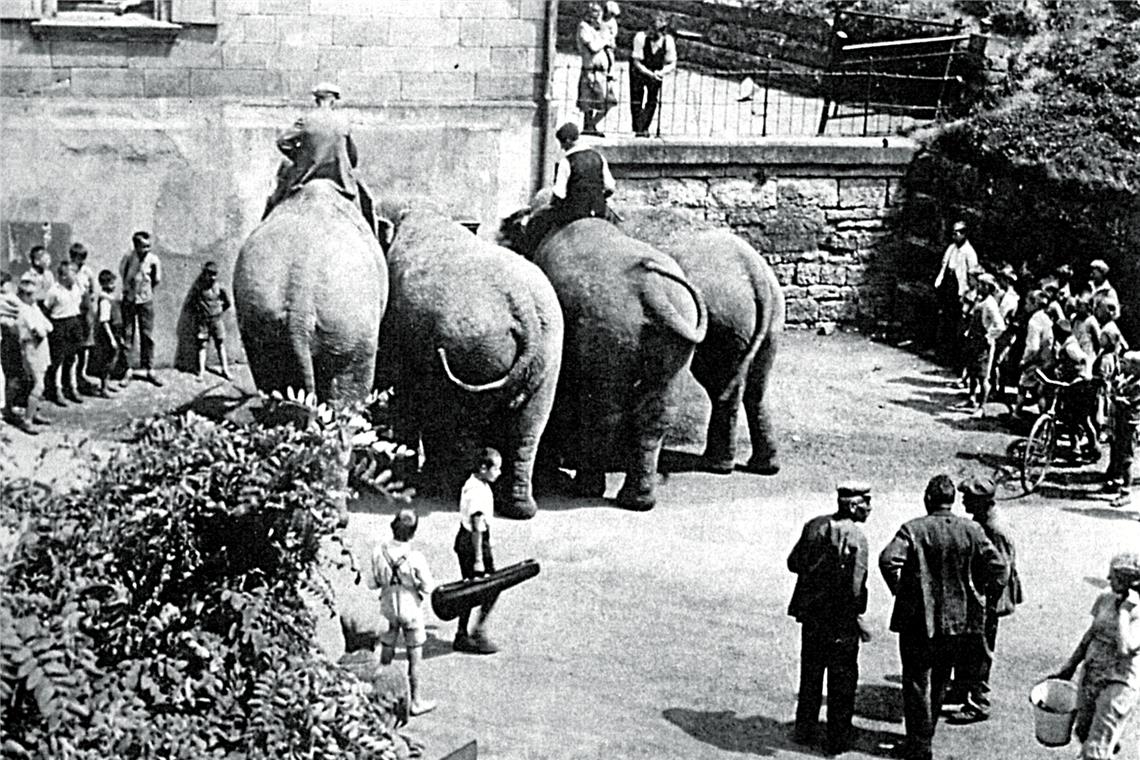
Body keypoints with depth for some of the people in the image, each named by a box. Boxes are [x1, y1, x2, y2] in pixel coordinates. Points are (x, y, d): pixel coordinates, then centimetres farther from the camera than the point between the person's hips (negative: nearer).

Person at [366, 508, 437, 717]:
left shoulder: (380, 552, -13)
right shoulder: (415, 558, -23)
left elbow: (372, 583, -6)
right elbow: (428, 587, -17)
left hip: (388, 608, 3)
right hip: (411, 610, -3)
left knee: (386, 654, 19)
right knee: (414, 657, 10)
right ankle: (416, 701, 19)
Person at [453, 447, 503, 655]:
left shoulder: (471, 484, 9)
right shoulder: (479, 491, -21)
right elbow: (477, 527, -23)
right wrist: (479, 559, -22)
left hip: (464, 539, 10)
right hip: (474, 543, -10)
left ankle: (462, 636, 18)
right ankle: (479, 632, 5)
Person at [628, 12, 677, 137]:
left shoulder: (668, 41, -20)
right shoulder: (640, 37, -27)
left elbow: (672, 64, -10)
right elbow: (636, 62, -22)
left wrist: (661, 73, -29)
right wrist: (650, 74, -33)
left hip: (656, 72, 2)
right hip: (639, 70, -2)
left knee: (652, 101, -3)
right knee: (636, 99, -6)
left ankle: (644, 128, 7)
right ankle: (638, 128, 3)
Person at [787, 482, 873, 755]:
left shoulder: (813, 526, 0)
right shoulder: (856, 538, -16)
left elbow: (793, 562, 6)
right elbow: (854, 586, -21)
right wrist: (856, 619, -11)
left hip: (810, 612, 5)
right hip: (841, 620, -5)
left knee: (810, 673, 19)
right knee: (842, 678, 7)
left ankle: (804, 730, 27)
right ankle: (838, 738, 13)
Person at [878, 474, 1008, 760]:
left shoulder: (913, 529, -10)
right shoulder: (971, 530, -2)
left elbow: (888, 559, -24)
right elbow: (999, 570, -6)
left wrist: (899, 589, -8)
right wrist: (976, 594, 7)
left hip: (918, 619, -4)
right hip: (958, 621, 4)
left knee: (917, 682, 5)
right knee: (938, 682, 20)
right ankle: (925, 734, 34)